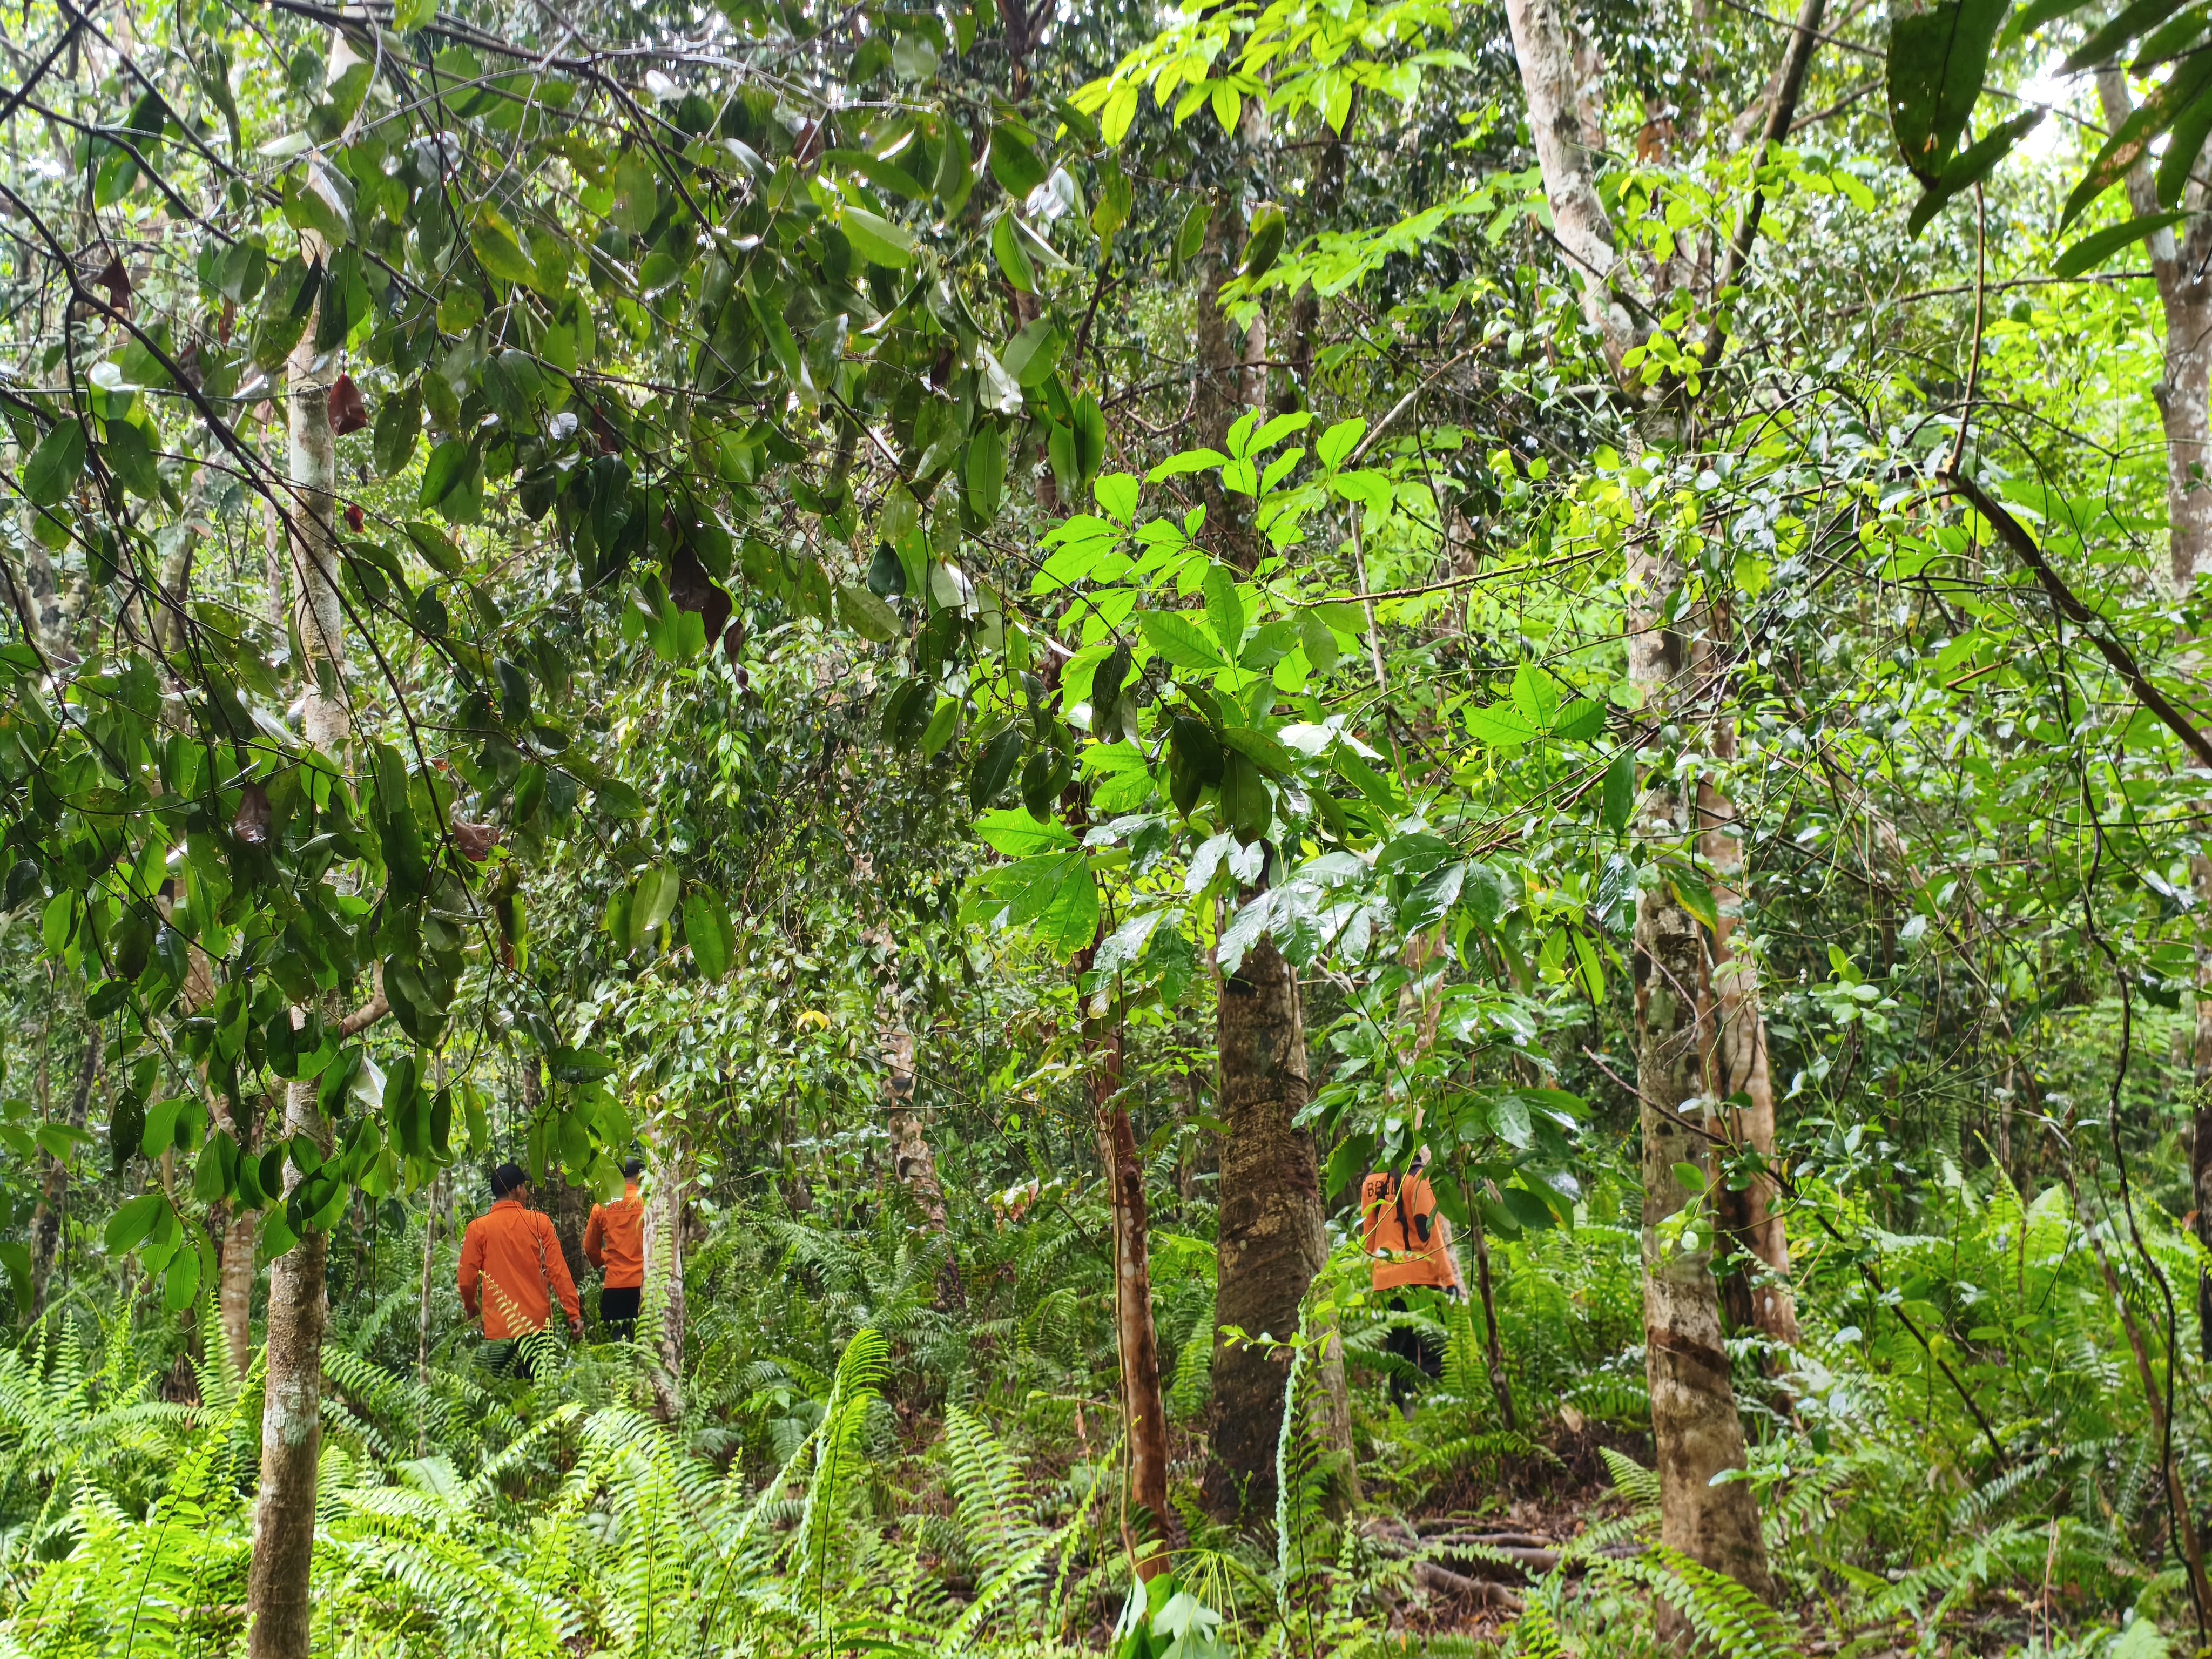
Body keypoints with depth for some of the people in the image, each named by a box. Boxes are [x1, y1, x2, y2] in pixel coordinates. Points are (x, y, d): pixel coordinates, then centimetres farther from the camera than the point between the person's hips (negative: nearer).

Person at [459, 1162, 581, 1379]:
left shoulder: (478, 1228, -1)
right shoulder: (539, 1223, -1)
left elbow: (467, 1280, 1)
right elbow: (559, 1271, -4)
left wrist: (471, 1307, 22)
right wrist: (573, 1314, 0)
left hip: (499, 1328, 0)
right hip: (537, 1324, 0)